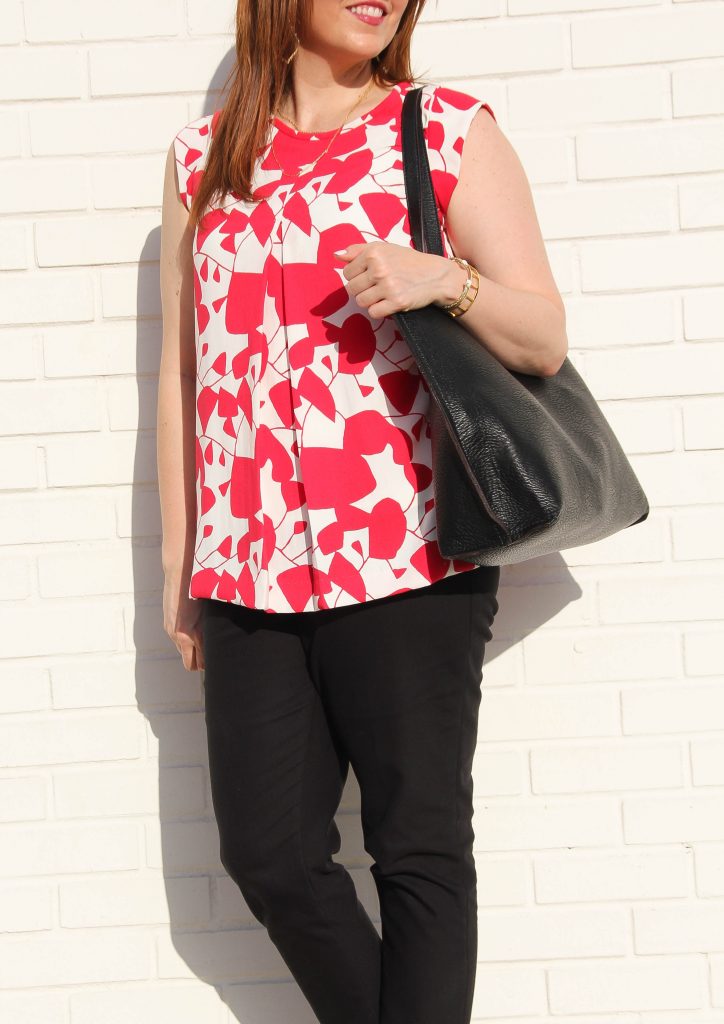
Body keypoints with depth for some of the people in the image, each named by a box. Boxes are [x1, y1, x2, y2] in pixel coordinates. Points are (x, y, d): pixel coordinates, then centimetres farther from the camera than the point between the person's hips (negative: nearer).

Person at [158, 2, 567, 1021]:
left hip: (410, 558, -3)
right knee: (268, 852, 6)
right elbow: (184, 370, 15)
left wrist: (445, 280, -18)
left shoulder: (451, 128, 4)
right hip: (250, 569, 4)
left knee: (420, 850, 1)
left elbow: (545, 340, 2)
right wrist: (178, 565, 14)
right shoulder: (202, 156, 12)